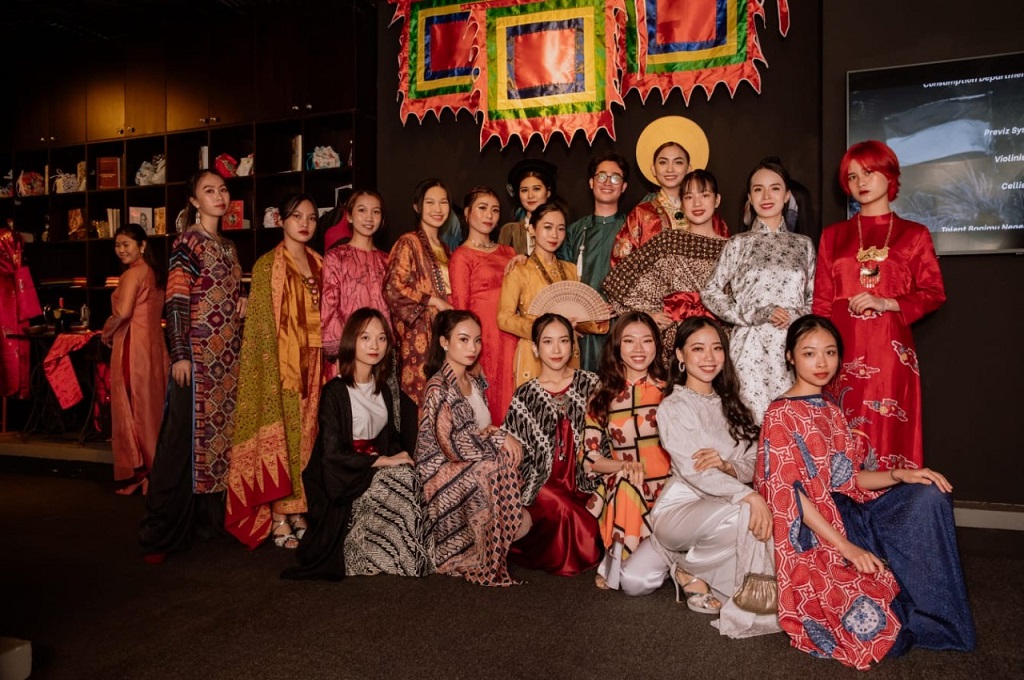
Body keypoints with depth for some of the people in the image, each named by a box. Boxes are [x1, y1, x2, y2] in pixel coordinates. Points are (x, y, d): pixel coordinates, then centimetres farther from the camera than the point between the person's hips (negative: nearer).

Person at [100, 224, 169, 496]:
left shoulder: (132, 273, -10)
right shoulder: (155, 272, 15)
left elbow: (122, 312, -21)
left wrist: (107, 333, -4)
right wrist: (114, 332, 14)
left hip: (133, 344, -8)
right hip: (154, 344, 8)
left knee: (132, 408, -1)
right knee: (153, 406, 11)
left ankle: (138, 473, 4)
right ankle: (157, 470, 17)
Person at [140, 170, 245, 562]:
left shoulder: (228, 247, 17)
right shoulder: (187, 243, -5)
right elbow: (175, 302, -12)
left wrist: (248, 304, 7)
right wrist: (179, 354, -18)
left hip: (228, 357, 7)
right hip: (198, 355, -7)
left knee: (220, 432, 11)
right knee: (184, 437, -6)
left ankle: (211, 516, 23)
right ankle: (163, 533, 1)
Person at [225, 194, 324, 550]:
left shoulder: (317, 264, 14)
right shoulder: (268, 265, -3)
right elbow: (263, 323, -7)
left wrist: (324, 362, 9)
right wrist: (277, 368, -15)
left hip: (312, 364, 6)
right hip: (279, 363, -5)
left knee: (305, 437, 7)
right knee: (279, 436, -4)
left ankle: (298, 514, 16)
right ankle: (279, 520, 4)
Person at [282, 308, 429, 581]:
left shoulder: (382, 389, 11)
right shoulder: (335, 390, -11)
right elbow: (333, 453, -17)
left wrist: (400, 455, -7)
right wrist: (383, 461, -17)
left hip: (375, 469, 7)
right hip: (344, 478, -6)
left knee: (409, 476, -22)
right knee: (404, 480, -27)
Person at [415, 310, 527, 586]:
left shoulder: (475, 383, 10)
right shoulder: (438, 388, -16)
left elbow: (480, 433, 11)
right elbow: (454, 445, -22)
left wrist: (504, 440, -11)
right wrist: (500, 437, -18)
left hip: (473, 471, 6)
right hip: (444, 476, -6)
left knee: (522, 521, -13)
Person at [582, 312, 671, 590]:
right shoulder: (602, 397, 6)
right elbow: (590, 459, 5)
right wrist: (624, 465, -13)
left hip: (668, 491, -1)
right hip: (620, 493, 1)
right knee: (627, 484, -34)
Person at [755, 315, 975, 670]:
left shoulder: (831, 411, 16)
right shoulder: (781, 415, -10)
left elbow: (849, 478, 13)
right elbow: (787, 493, -16)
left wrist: (899, 475, -5)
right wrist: (845, 546, -22)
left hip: (848, 514, 8)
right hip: (814, 533, -8)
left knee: (930, 495, -11)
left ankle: (936, 613, -9)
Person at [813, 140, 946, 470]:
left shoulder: (914, 234, 10)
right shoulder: (833, 235, 14)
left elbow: (933, 293, 4)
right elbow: (821, 301, 10)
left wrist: (886, 303, -12)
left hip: (890, 350, -1)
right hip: (842, 352, 1)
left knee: (889, 435, -3)